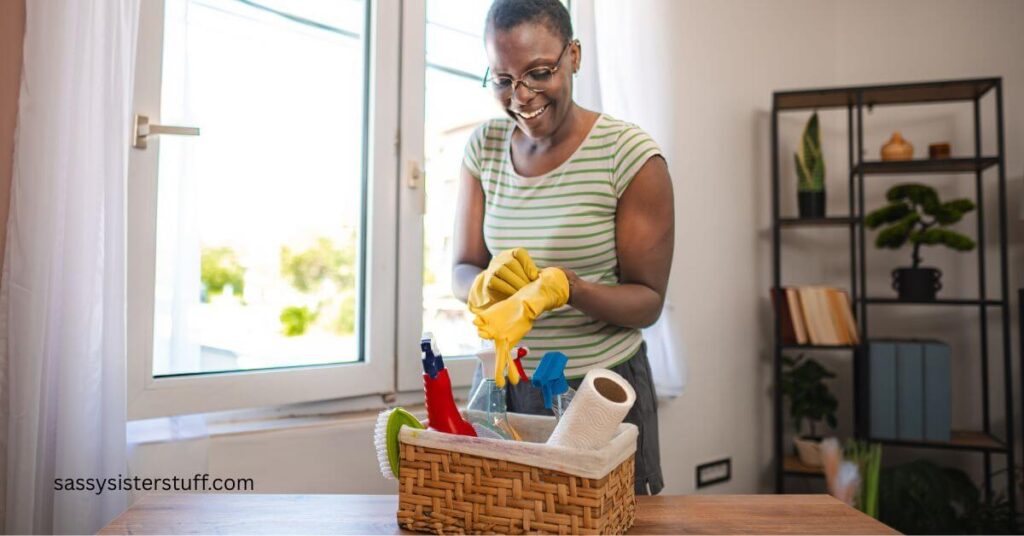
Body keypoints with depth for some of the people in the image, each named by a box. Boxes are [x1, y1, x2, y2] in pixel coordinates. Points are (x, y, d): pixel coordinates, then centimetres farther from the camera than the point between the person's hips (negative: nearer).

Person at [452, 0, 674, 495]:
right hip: (502, 381, 4)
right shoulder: (484, 147, 0)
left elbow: (648, 301, -10)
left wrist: (572, 289, -29)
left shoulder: (630, 155, -13)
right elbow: (462, 271, 0)